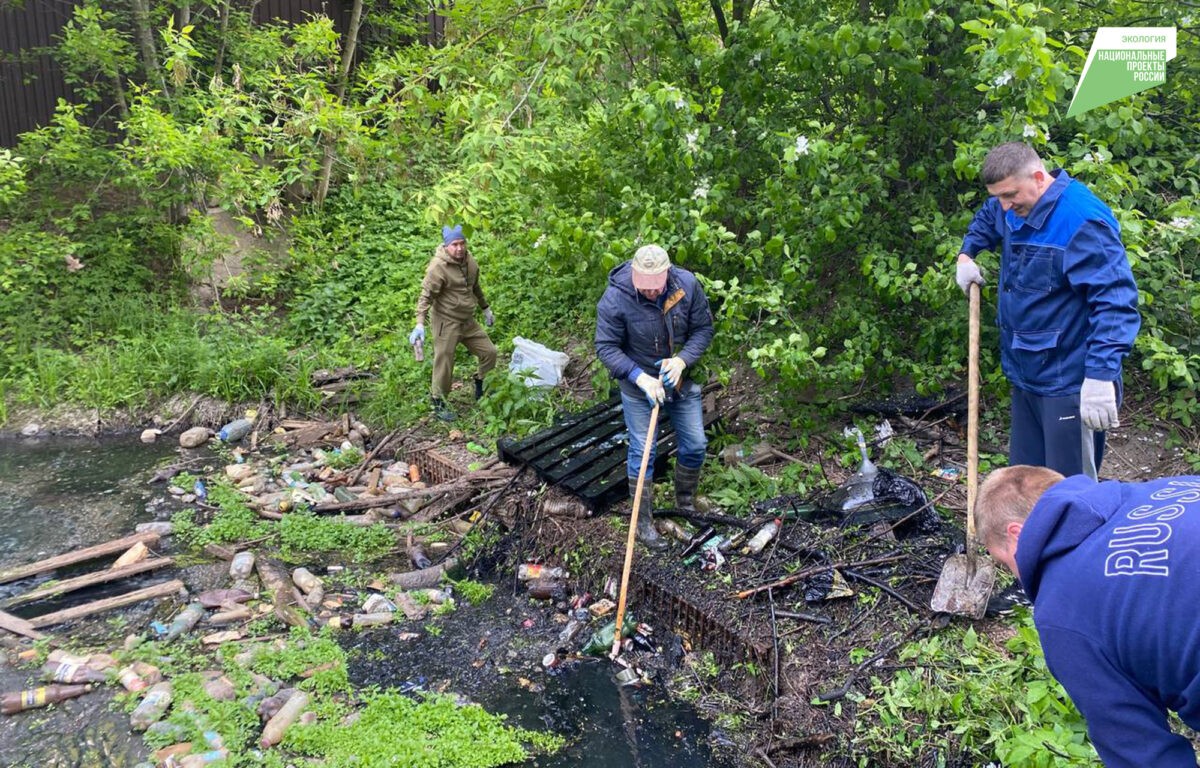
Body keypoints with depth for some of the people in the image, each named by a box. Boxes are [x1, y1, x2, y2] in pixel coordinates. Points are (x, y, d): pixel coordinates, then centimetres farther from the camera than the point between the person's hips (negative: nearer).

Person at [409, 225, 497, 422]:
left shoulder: (470, 261, 3)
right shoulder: (438, 267, -20)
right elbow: (426, 296, -23)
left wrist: (486, 309, 27)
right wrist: (420, 324, -32)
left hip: (468, 320, 7)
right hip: (446, 322, -7)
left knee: (489, 352, 11)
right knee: (444, 363, -1)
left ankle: (481, 388, 33)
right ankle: (439, 403, 15)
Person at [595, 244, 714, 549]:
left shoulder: (687, 284, -18)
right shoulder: (615, 299, -26)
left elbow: (704, 328, -7)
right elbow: (606, 347, -18)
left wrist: (682, 360, -23)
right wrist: (640, 377, -29)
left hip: (680, 378, 4)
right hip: (638, 384, -4)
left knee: (695, 445, 12)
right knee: (642, 451, 0)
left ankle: (686, 501, 38)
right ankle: (643, 521, 15)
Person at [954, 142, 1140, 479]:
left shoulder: (1083, 220, -23)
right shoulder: (1015, 209, 5)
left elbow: (1115, 300, -28)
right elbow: (986, 219, 32)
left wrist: (1101, 376, -33)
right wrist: (966, 255, 15)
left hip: (1068, 384, -9)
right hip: (1026, 374, 9)